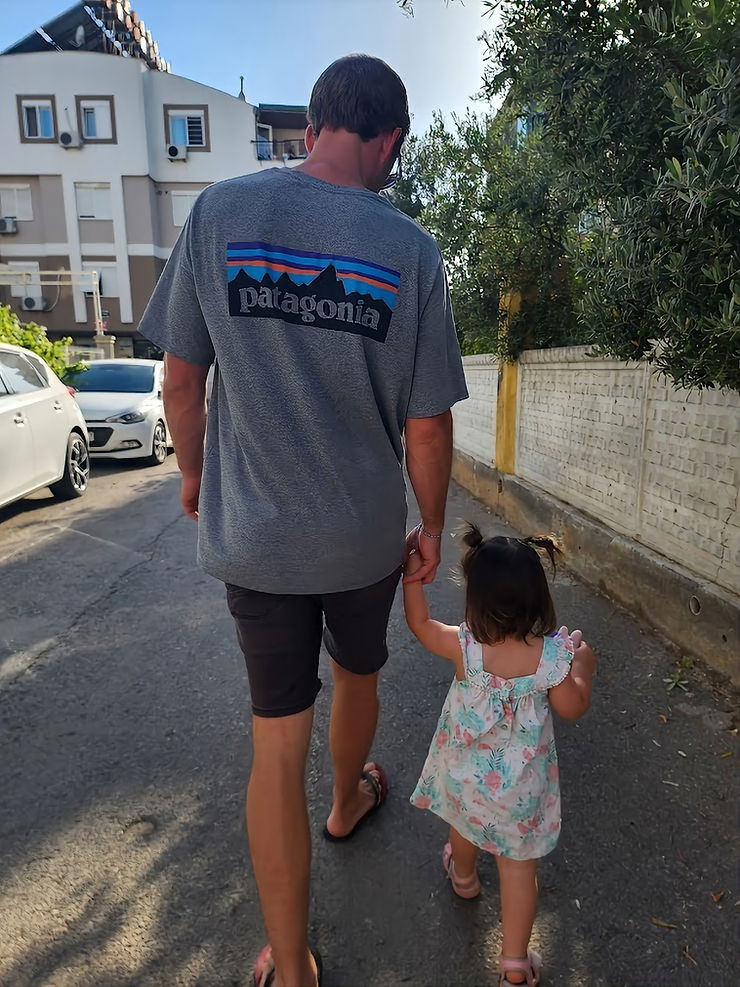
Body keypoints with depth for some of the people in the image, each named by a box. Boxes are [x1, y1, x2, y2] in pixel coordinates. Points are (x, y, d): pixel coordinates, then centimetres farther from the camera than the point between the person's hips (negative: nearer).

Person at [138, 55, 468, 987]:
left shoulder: (219, 212, -6)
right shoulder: (412, 252, -8)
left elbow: (181, 384, -2)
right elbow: (426, 430, -8)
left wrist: (195, 472, 16)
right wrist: (432, 527, 8)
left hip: (254, 536, 0)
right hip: (367, 534, 1)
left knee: (277, 740, 11)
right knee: (357, 676, 28)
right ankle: (349, 799, 58)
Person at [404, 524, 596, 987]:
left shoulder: (464, 647, -30)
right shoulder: (553, 655, -27)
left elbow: (420, 624, -11)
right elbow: (573, 708, -9)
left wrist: (412, 577, -5)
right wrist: (583, 667, 4)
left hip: (465, 773, 1)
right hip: (520, 786, -1)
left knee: (464, 822, 33)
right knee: (519, 864, 20)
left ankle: (464, 875, 62)